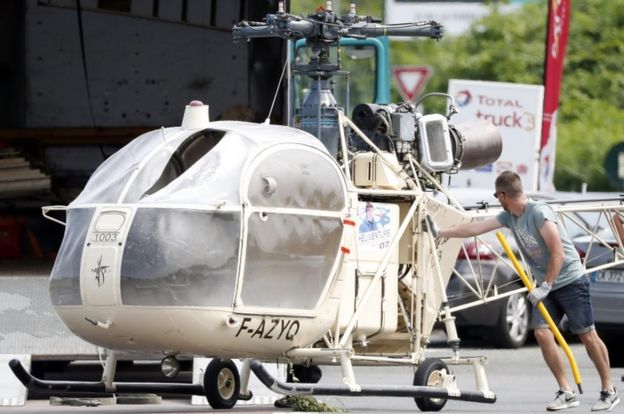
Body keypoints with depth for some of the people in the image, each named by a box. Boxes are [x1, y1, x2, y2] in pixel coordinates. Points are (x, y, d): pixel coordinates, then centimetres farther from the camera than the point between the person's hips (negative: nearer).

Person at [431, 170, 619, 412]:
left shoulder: (539, 213, -19)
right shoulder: (509, 216, 5)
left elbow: (558, 252, -22)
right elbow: (476, 228, 10)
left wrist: (545, 287, -21)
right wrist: (440, 233, 11)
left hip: (570, 281, -7)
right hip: (546, 285, 7)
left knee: (587, 335, -4)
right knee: (542, 332, -7)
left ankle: (609, 392, 4)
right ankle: (566, 393, -2)